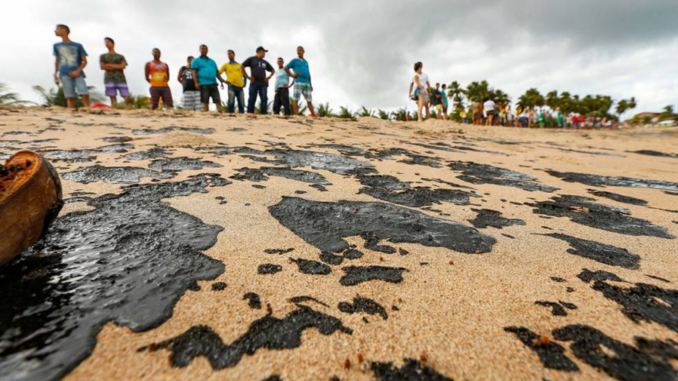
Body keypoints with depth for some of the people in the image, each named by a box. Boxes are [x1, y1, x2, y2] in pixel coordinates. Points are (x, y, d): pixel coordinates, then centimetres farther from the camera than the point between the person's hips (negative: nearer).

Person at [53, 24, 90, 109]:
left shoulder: (78, 46, 9)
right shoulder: (57, 46, 18)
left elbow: (84, 61, 5)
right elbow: (57, 61, 20)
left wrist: (78, 71, -10)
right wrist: (55, 74, 11)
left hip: (77, 73, -2)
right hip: (65, 74, 2)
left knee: (85, 94, -21)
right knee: (70, 97, -7)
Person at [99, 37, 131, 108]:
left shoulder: (120, 56, 18)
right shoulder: (103, 56, 20)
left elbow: (123, 66, 1)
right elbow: (102, 67, 6)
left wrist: (110, 65, -1)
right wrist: (117, 67, 1)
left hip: (121, 79, -1)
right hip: (109, 79, 1)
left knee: (127, 97, -12)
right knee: (113, 98, -7)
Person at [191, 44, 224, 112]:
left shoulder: (212, 61, 27)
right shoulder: (196, 61, 13)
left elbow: (217, 73, 24)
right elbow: (194, 72, 2)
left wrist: (221, 81, 11)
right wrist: (196, 82, -12)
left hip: (213, 84, 4)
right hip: (203, 84, -3)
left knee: (218, 101, -8)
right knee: (205, 102, -7)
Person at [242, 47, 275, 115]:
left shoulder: (265, 62, 22)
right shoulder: (251, 59, 10)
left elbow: (273, 70, 30)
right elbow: (242, 67, 6)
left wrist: (269, 77, 14)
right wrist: (247, 76, -2)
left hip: (263, 83, 4)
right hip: (254, 83, -4)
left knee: (264, 99, -6)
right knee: (252, 100, -5)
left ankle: (264, 114, -6)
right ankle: (250, 114, -3)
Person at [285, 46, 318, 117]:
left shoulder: (306, 62, 24)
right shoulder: (294, 61, 12)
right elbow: (286, 68, 9)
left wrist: (311, 84, 15)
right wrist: (292, 75, -2)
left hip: (307, 83, 4)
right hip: (298, 82, -4)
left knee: (309, 100, 3)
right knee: (296, 99, -9)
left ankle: (313, 115, 3)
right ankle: (296, 115, -12)